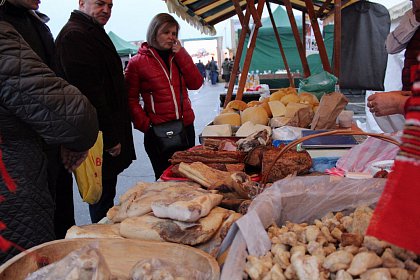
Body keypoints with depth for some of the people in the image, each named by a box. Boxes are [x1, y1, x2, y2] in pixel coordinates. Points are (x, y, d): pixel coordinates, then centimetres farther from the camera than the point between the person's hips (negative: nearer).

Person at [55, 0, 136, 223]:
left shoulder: (93, 34, 21)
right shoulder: (74, 36, -13)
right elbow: (89, 92, -21)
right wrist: (110, 138, -18)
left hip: (107, 134, 10)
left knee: (104, 193, 16)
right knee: (103, 196, 0)